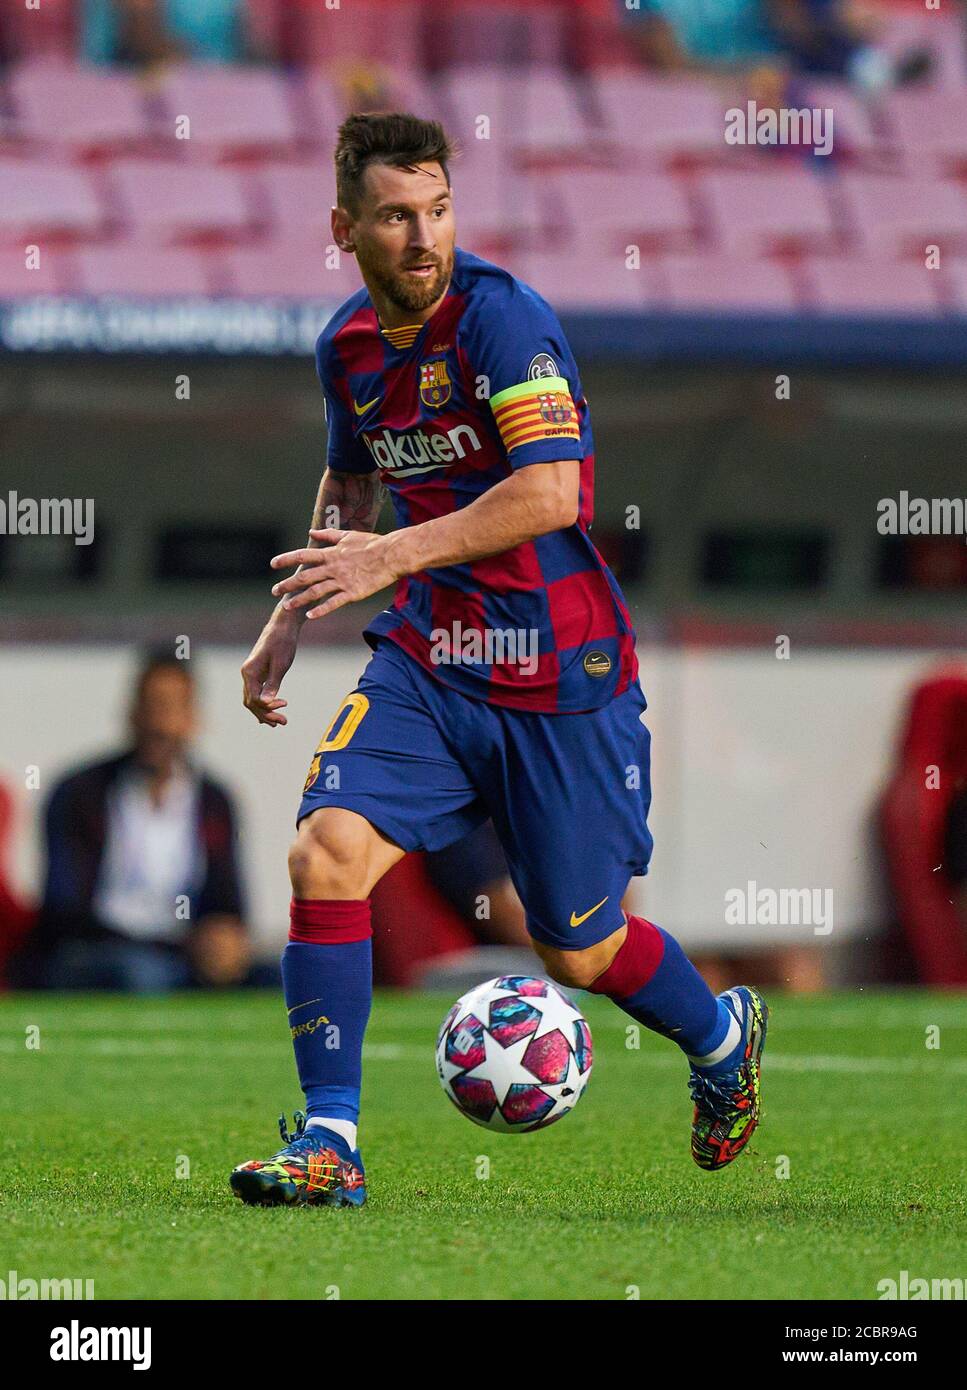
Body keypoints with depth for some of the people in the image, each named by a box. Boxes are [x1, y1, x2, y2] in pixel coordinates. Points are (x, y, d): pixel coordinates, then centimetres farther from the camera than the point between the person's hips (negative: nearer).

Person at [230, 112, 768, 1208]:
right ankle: (328, 1141, -13)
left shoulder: (502, 318, -17)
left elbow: (552, 492, -28)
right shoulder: (347, 344, 5)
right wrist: (289, 621, 15)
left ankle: (722, 1034, 40)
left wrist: (388, 558, -31)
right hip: (425, 662, 5)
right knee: (326, 853, -19)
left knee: (580, 952, 7)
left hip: (558, 676, -5)